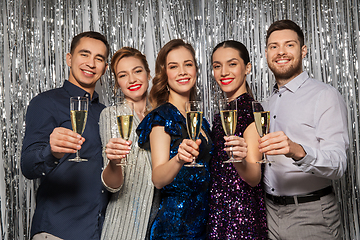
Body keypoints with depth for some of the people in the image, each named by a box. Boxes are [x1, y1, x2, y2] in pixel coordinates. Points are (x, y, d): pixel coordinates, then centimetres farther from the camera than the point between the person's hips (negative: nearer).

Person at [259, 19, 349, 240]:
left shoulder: (326, 95, -10)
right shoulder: (271, 102, 13)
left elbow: (337, 164, -21)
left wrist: (298, 151, -37)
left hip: (311, 214, -6)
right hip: (270, 211, 6)